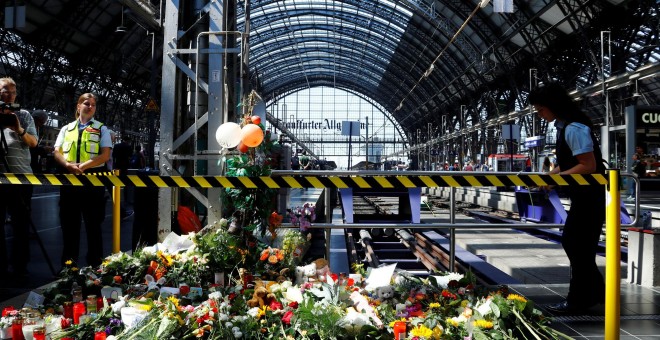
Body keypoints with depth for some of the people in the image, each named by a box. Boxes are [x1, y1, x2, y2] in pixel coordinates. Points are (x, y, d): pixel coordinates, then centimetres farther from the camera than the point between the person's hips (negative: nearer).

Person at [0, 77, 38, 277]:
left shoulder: (24, 115, 10)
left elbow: (33, 142, 2)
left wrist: (19, 130, -16)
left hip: (21, 176, 0)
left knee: (21, 224, 3)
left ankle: (20, 267, 9)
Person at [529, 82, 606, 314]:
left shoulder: (574, 128, -20)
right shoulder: (564, 126, 10)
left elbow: (588, 166, -24)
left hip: (589, 198, -10)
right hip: (582, 197, 10)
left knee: (579, 249, -1)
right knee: (571, 242, 16)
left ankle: (577, 301, 12)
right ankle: (596, 293, 28)